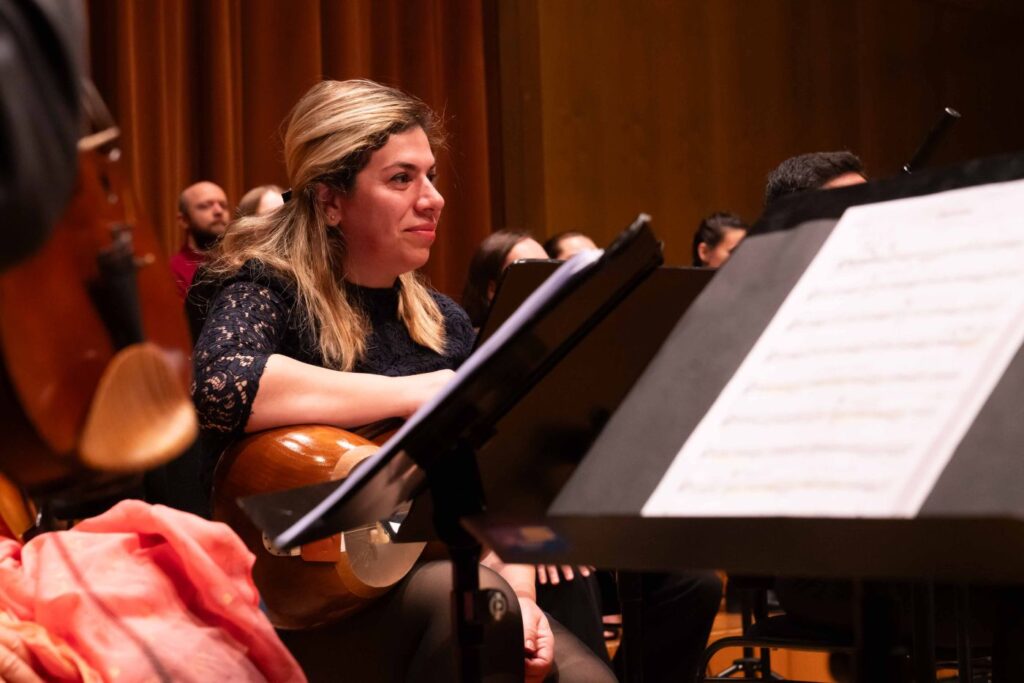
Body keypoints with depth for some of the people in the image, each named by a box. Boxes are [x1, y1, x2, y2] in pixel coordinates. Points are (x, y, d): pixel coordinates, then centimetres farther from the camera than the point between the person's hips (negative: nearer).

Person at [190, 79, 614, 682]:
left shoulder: (444, 322, 10)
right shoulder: (270, 290, -6)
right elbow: (218, 383, -29)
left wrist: (518, 595, -8)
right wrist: (407, 394, -21)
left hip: (437, 579, 5)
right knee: (473, 595, -32)